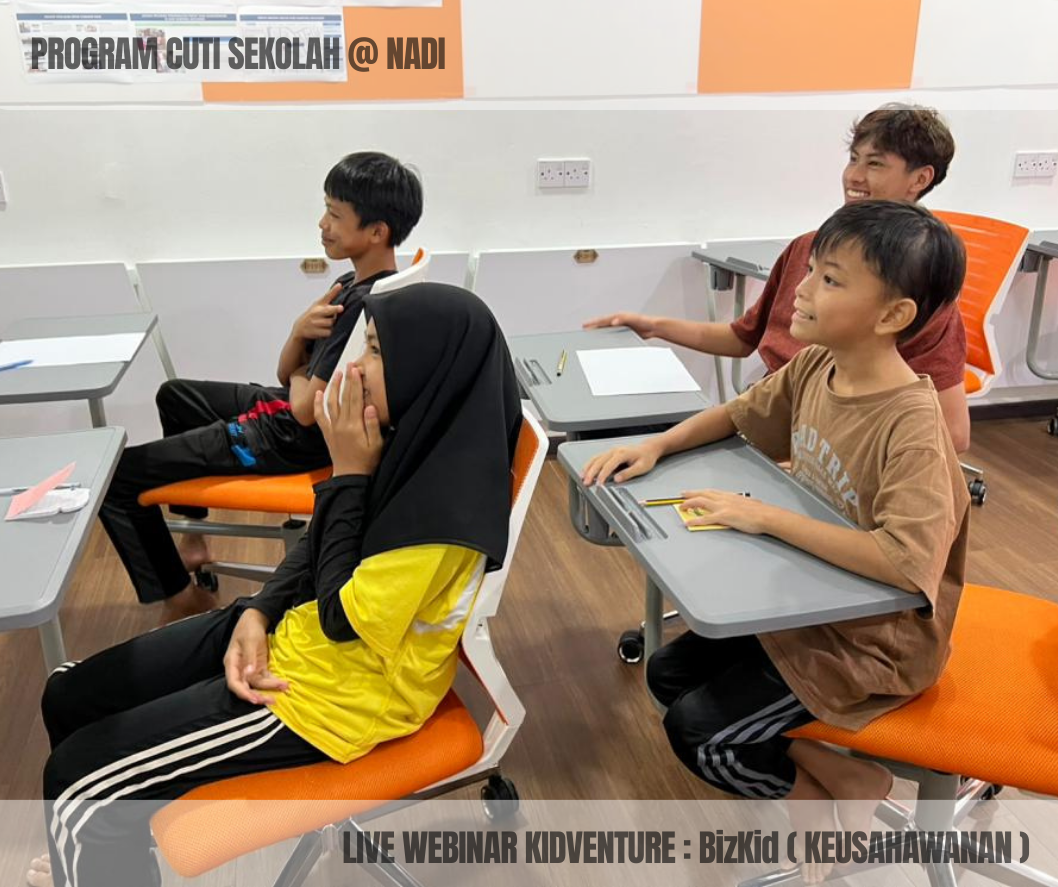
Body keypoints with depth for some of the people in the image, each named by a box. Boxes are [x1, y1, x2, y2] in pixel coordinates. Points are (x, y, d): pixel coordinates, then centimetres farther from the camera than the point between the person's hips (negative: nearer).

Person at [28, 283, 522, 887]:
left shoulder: (449, 506, -31)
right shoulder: (417, 434, -5)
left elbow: (342, 617, -21)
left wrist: (349, 475, -19)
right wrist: (258, 612, -8)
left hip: (331, 694, -8)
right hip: (288, 632, 8)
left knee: (77, 779, -6)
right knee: (71, 697, 12)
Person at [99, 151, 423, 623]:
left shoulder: (364, 306, -28)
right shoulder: (352, 284, 4)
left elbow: (307, 410, -27)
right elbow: (287, 373, 5)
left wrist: (300, 375, -4)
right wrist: (301, 328, -16)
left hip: (294, 441, -10)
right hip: (289, 411, 11)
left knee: (113, 477, -6)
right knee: (176, 394, 33)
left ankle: (181, 598, 9)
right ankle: (193, 540, 38)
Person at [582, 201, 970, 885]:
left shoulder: (912, 424, -30)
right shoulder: (815, 366, -7)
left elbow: (908, 560, -42)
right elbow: (740, 415, 12)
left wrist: (765, 516, -34)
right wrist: (656, 446, -4)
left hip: (874, 640, -8)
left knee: (696, 734, -9)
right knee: (669, 674, 7)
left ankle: (853, 785, 12)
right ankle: (809, 773, 13)